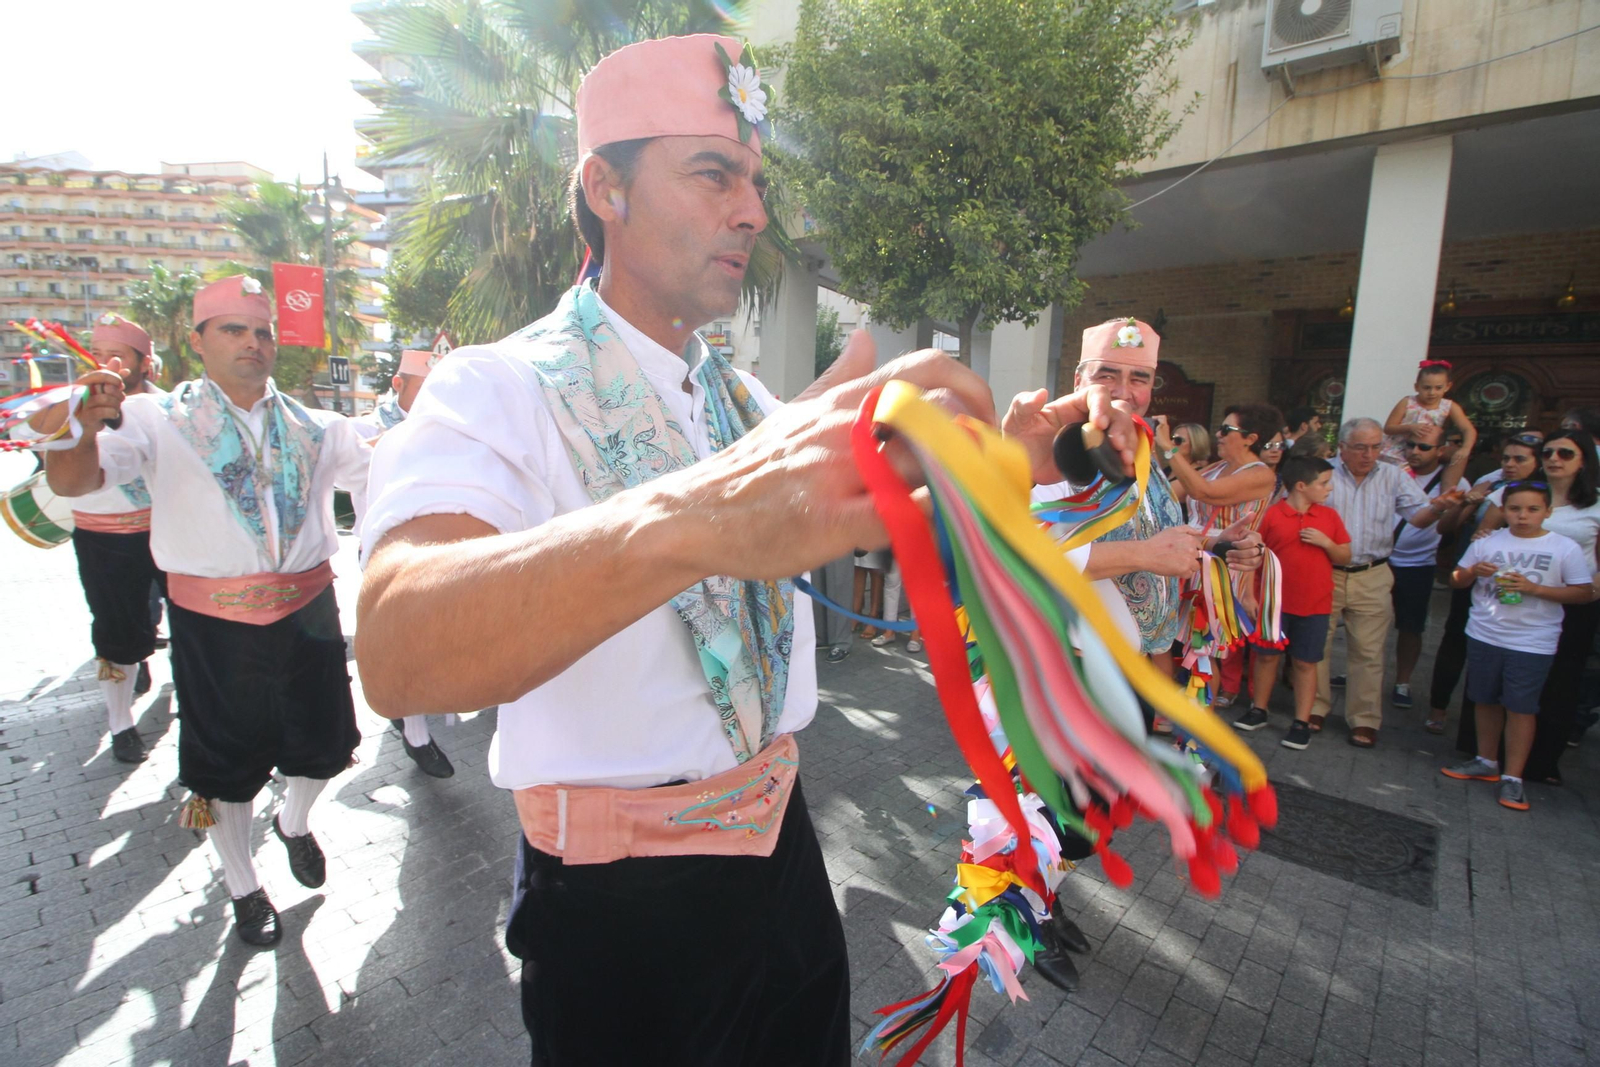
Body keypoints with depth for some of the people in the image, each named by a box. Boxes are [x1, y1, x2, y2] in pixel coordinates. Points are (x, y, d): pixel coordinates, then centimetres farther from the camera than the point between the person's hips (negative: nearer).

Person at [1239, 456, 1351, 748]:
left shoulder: (1329, 516, 4)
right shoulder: (1272, 515, -5)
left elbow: (1345, 557, 8)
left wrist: (1326, 542, -11)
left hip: (1315, 604, 2)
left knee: (1305, 662, 7)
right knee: (1267, 656, 9)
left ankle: (1302, 722, 16)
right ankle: (1259, 711, 25)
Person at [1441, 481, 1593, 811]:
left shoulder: (1565, 548, -4)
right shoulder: (1487, 542, 2)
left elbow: (1585, 593, -4)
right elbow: (1457, 581, 9)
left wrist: (1535, 588, -17)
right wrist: (1473, 571, -12)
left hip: (1533, 643, -3)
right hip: (1483, 636, 3)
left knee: (1521, 707, -1)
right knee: (1487, 701, 14)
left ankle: (1512, 777, 9)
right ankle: (1486, 762, 29)